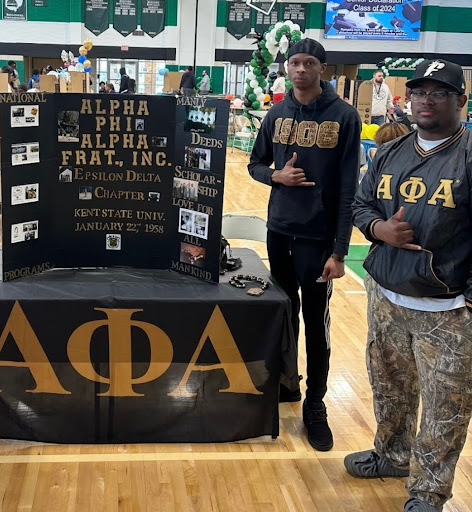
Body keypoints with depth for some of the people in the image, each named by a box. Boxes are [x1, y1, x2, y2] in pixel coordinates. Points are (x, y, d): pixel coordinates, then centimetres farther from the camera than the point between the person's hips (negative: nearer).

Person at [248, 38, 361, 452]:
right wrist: (276, 175, -9)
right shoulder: (277, 114, 5)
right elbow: (256, 164, 16)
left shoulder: (344, 116, -8)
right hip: (279, 231, 4)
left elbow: (348, 187, -10)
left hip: (319, 236, -4)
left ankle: (315, 406, 16)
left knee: (316, 323, 2)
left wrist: (339, 250, -13)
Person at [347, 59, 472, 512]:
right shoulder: (390, 154, 9)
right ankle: (392, 454, 44)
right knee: (389, 387, 21)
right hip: (385, 297, 6)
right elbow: (360, 204, 15)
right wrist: (381, 228, -8)